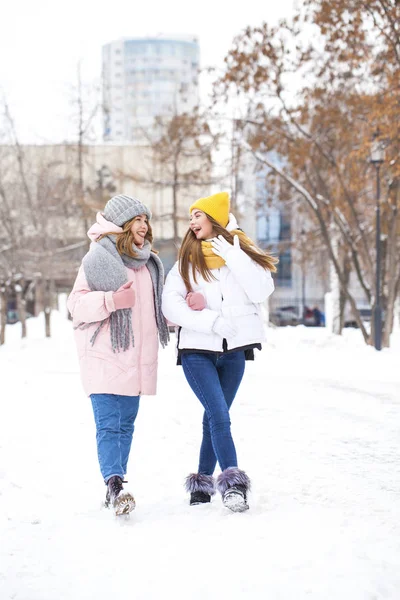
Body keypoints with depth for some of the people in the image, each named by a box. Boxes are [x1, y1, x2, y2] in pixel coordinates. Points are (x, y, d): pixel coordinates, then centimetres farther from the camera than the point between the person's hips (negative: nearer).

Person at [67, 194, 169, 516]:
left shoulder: (150, 262, 17)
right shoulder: (99, 259, -5)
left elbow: (156, 307, 28)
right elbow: (77, 304, -9)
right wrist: (111, 300, -24)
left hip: (136, 359, 7)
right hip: (104, 358, -7)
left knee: (126, 425, 10)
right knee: (109, 425, -15)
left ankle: (116, 489, 17)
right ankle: (114, 485, -22)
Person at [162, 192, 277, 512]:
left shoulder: (242, 250, 6)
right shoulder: (188, 258, 6)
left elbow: (262, 291, -9)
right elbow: (170, 304, -5)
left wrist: (232, 256, -13)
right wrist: (212, 322, -17)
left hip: (234, 350, 2)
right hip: (197, 349, -2)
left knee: (215, 417, 10)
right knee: (220, 417, -15)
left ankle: (203, 484, 21)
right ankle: (233, 483, -16)